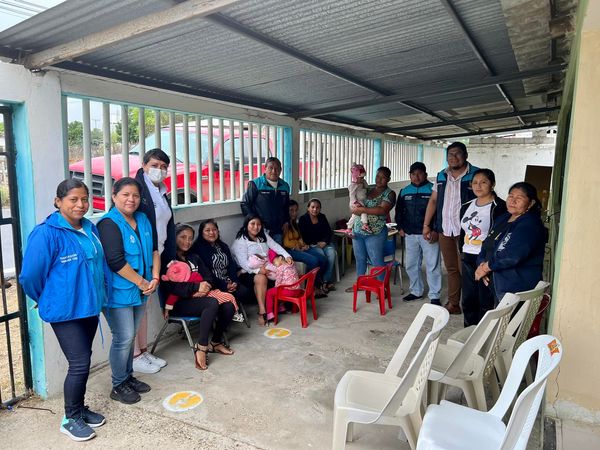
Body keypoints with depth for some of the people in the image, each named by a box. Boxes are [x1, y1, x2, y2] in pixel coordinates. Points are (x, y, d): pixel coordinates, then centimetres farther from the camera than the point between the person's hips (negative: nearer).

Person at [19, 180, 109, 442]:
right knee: (80, 364, -4)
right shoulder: (46, 233, -18)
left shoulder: (90, 229, 3)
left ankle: (79, 409, 34)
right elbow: (29, 276, -14)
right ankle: (70, 419, 18)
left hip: (90, 307, 7)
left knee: (83, 361, 17)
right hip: (65, 311, -7)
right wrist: (48, 301, 1)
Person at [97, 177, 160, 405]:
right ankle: (118, 386, 19)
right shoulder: (109, 224, -15)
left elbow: (153, 250, 9)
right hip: (119, 292, -7)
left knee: (130, 336, 18)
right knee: (123, 339, 1)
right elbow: (116, 262, -22)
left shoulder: (143, 219, 8)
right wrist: (142, 283, -15)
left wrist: (155, 278, -4)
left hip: (140, 290, 7)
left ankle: (128, 376, 33)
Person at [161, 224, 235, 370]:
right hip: (179, 303, -7)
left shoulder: (194, 257, 21)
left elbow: (209, 276, 13)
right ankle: (201, 348, -26)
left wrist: (205, 285, -11)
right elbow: (169, 286, -15)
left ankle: (215, 342, 2)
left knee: (228, 306, -18)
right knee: (212, 303, -33)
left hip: (200, 297, 7)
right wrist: (196, 287, -20)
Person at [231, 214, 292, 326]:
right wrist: (258, 270, -30)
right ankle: (262, 312, -36)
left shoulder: (264, 236, 15)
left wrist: (287, 256, -14)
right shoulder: (240, 241, -6)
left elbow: (275, 246, 3)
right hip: (249, 272, -6)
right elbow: (243, 262, -16)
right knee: (261, 278, -36)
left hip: (266, 269, 6)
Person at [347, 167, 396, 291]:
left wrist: (362, 209, -22)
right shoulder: (368, 189, 12)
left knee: (377, 261, -2)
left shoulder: (390, 194, -6)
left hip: (375, 233, -6)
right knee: (360, 258, 17)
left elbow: (382, 210, -21)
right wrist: (355, 206, -6)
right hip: (358, 230, 6)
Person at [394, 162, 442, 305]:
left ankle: (434, 296, 10)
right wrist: (400, 227, 10)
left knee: (432, 265, 0)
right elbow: (399, 211, 20)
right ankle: (416, 291, 27)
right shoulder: (404, 191, 11)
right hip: (410, 234, 5)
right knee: (411, 265, 12)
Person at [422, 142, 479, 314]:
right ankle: (453, 304, 23)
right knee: (451, 269, 13)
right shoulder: (441, 176, 11)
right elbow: (433, 201, 13)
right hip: (445, 230, 5)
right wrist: (426, 225, 9)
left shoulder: (476, 175, -6)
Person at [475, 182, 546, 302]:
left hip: (518, 290, -8)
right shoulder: (503, 219, 13)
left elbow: (512, 256, -28)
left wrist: (486, 267, -15)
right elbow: (487, 245, 13)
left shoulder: (530, 225, -16)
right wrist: (482, 264, -6)